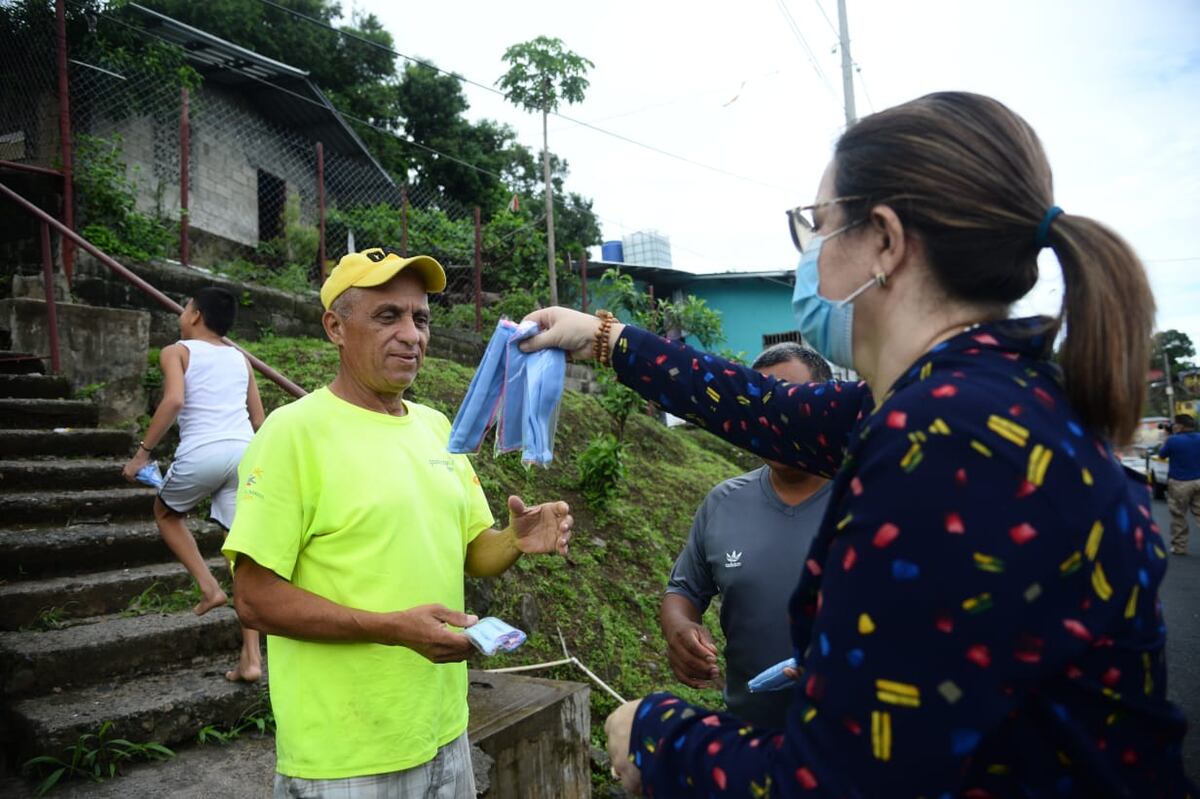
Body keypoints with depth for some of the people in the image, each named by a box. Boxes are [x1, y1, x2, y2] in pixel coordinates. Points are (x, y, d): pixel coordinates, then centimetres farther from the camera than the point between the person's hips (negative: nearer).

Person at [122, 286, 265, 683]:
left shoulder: (177, 352, 9)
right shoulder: (240, 358, 22)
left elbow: (174, 400, -10)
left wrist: (143, 452, -5)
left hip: (202, 451, -4)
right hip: (244, 451, 4)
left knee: (166, 512, 28)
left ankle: (209, 587, 15)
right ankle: (251, 657, 1)